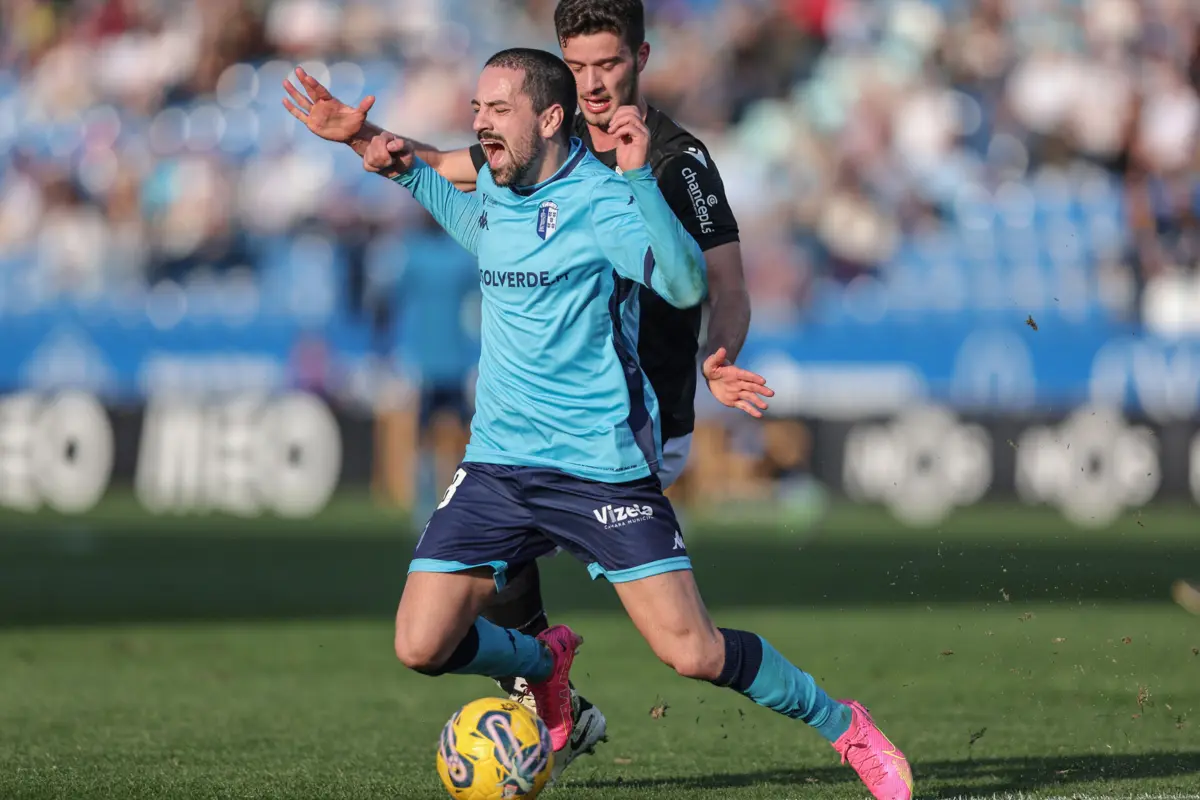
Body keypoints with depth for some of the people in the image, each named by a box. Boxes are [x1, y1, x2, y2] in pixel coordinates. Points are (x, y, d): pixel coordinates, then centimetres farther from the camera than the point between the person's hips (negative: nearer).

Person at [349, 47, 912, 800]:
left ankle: (846, 728, 14)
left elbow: (688, 285, -27)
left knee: (694, 653, -10)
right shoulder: (494, 197, 10)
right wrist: (408, 171, 22)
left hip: (602, 467, -6)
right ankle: (545, 664, 26)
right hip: (498, 465, 6)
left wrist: (640, 178, -36)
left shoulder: (602, 197, -11)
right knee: (422, 646, -6)